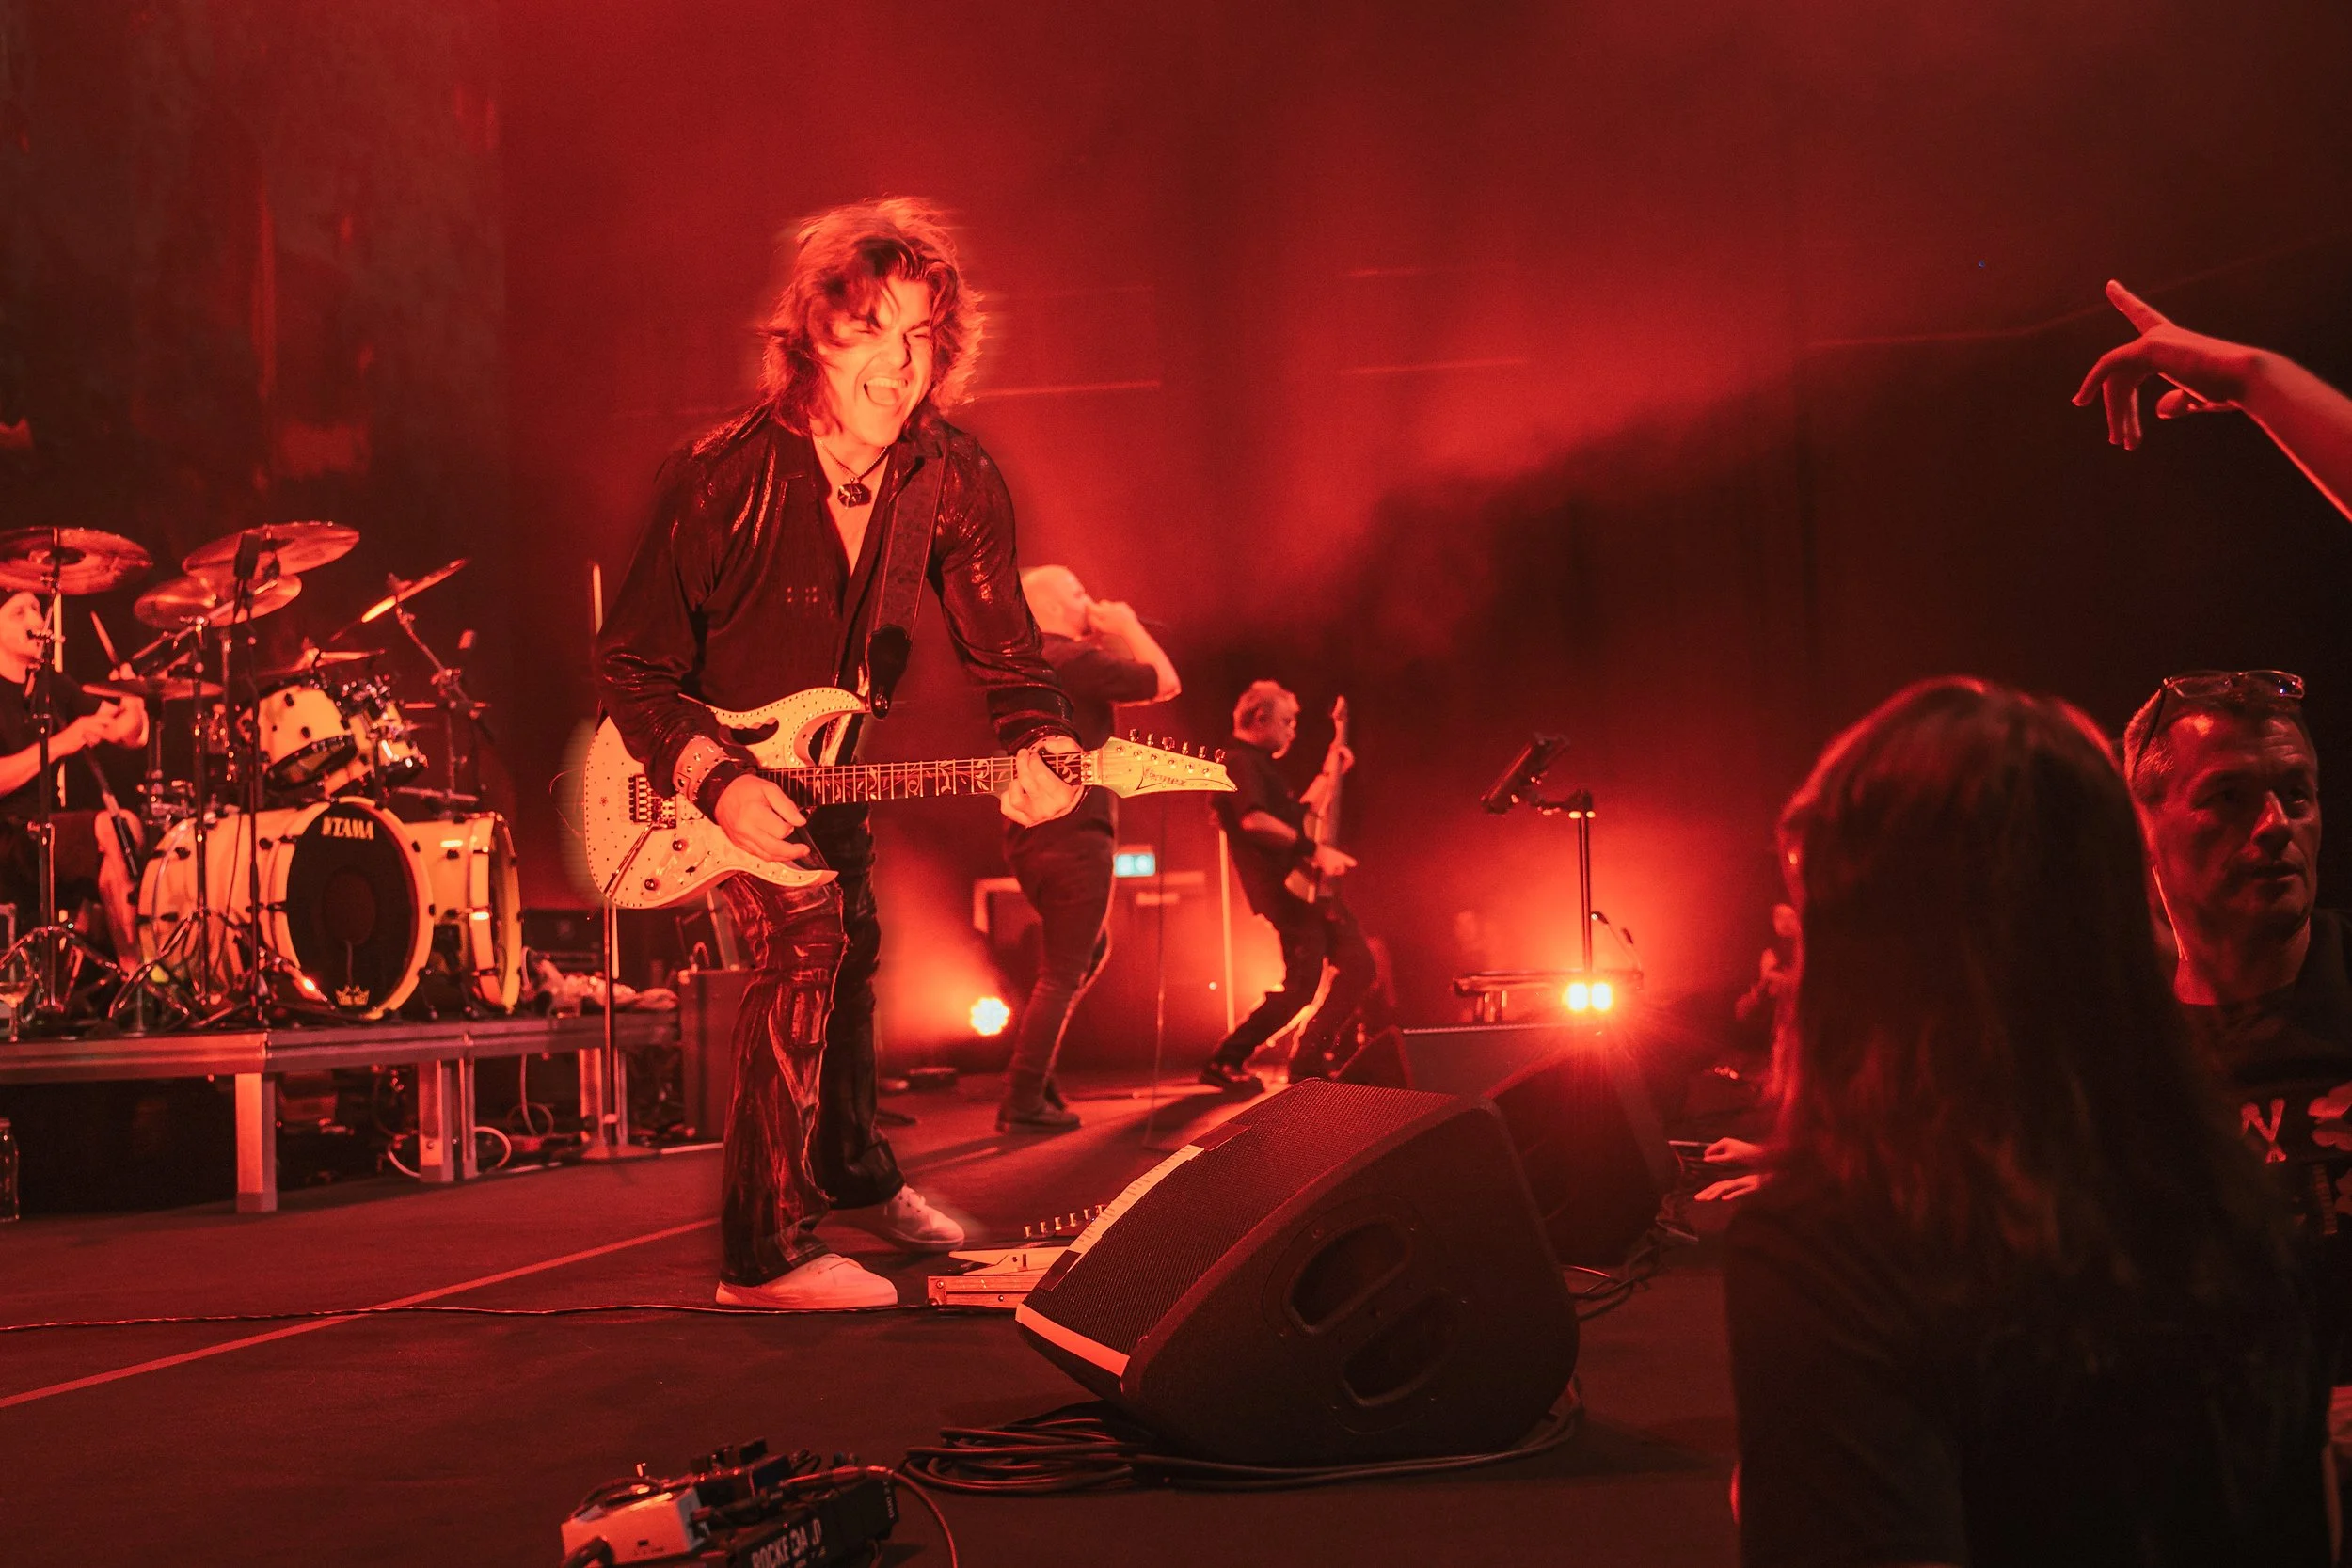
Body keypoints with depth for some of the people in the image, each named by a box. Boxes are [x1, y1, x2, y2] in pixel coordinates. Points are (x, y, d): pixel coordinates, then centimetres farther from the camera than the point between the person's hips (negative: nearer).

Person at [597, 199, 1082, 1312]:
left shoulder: (956, 482, -17)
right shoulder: (728, 477, -29)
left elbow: (1003, 648, -11)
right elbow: (631, 663, -22)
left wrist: (1040, 742, -32)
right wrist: (716, 781, -35)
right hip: (714, 755, -6)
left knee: (851, 944, 19)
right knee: (803, 942, -22)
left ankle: (852, 1171, 45)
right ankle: (764, 1253, -12)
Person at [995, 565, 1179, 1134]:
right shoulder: (1077, 658, -13)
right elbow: (1166, 682, -10)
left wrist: (1111, 634, 22)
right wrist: (1127, 624, 0)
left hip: (1031, 835, 10)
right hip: (1073, 835, -9)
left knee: (1090, 950, 23)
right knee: (1064, 973, -3)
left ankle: (1031, 1067, 19)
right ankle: (1024, 1103, -2)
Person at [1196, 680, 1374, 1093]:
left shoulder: (1263, 765, 22)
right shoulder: (1241, 763, -10)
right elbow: (1253, 820, -27)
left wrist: (1329, 772, 31)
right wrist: (1315, 850, -25)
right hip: (1284, 889, -10)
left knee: (1360, 966, 9)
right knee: (1302, 984, -15)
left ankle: (1310, 1061, 13)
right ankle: (1225, 1062, -6)